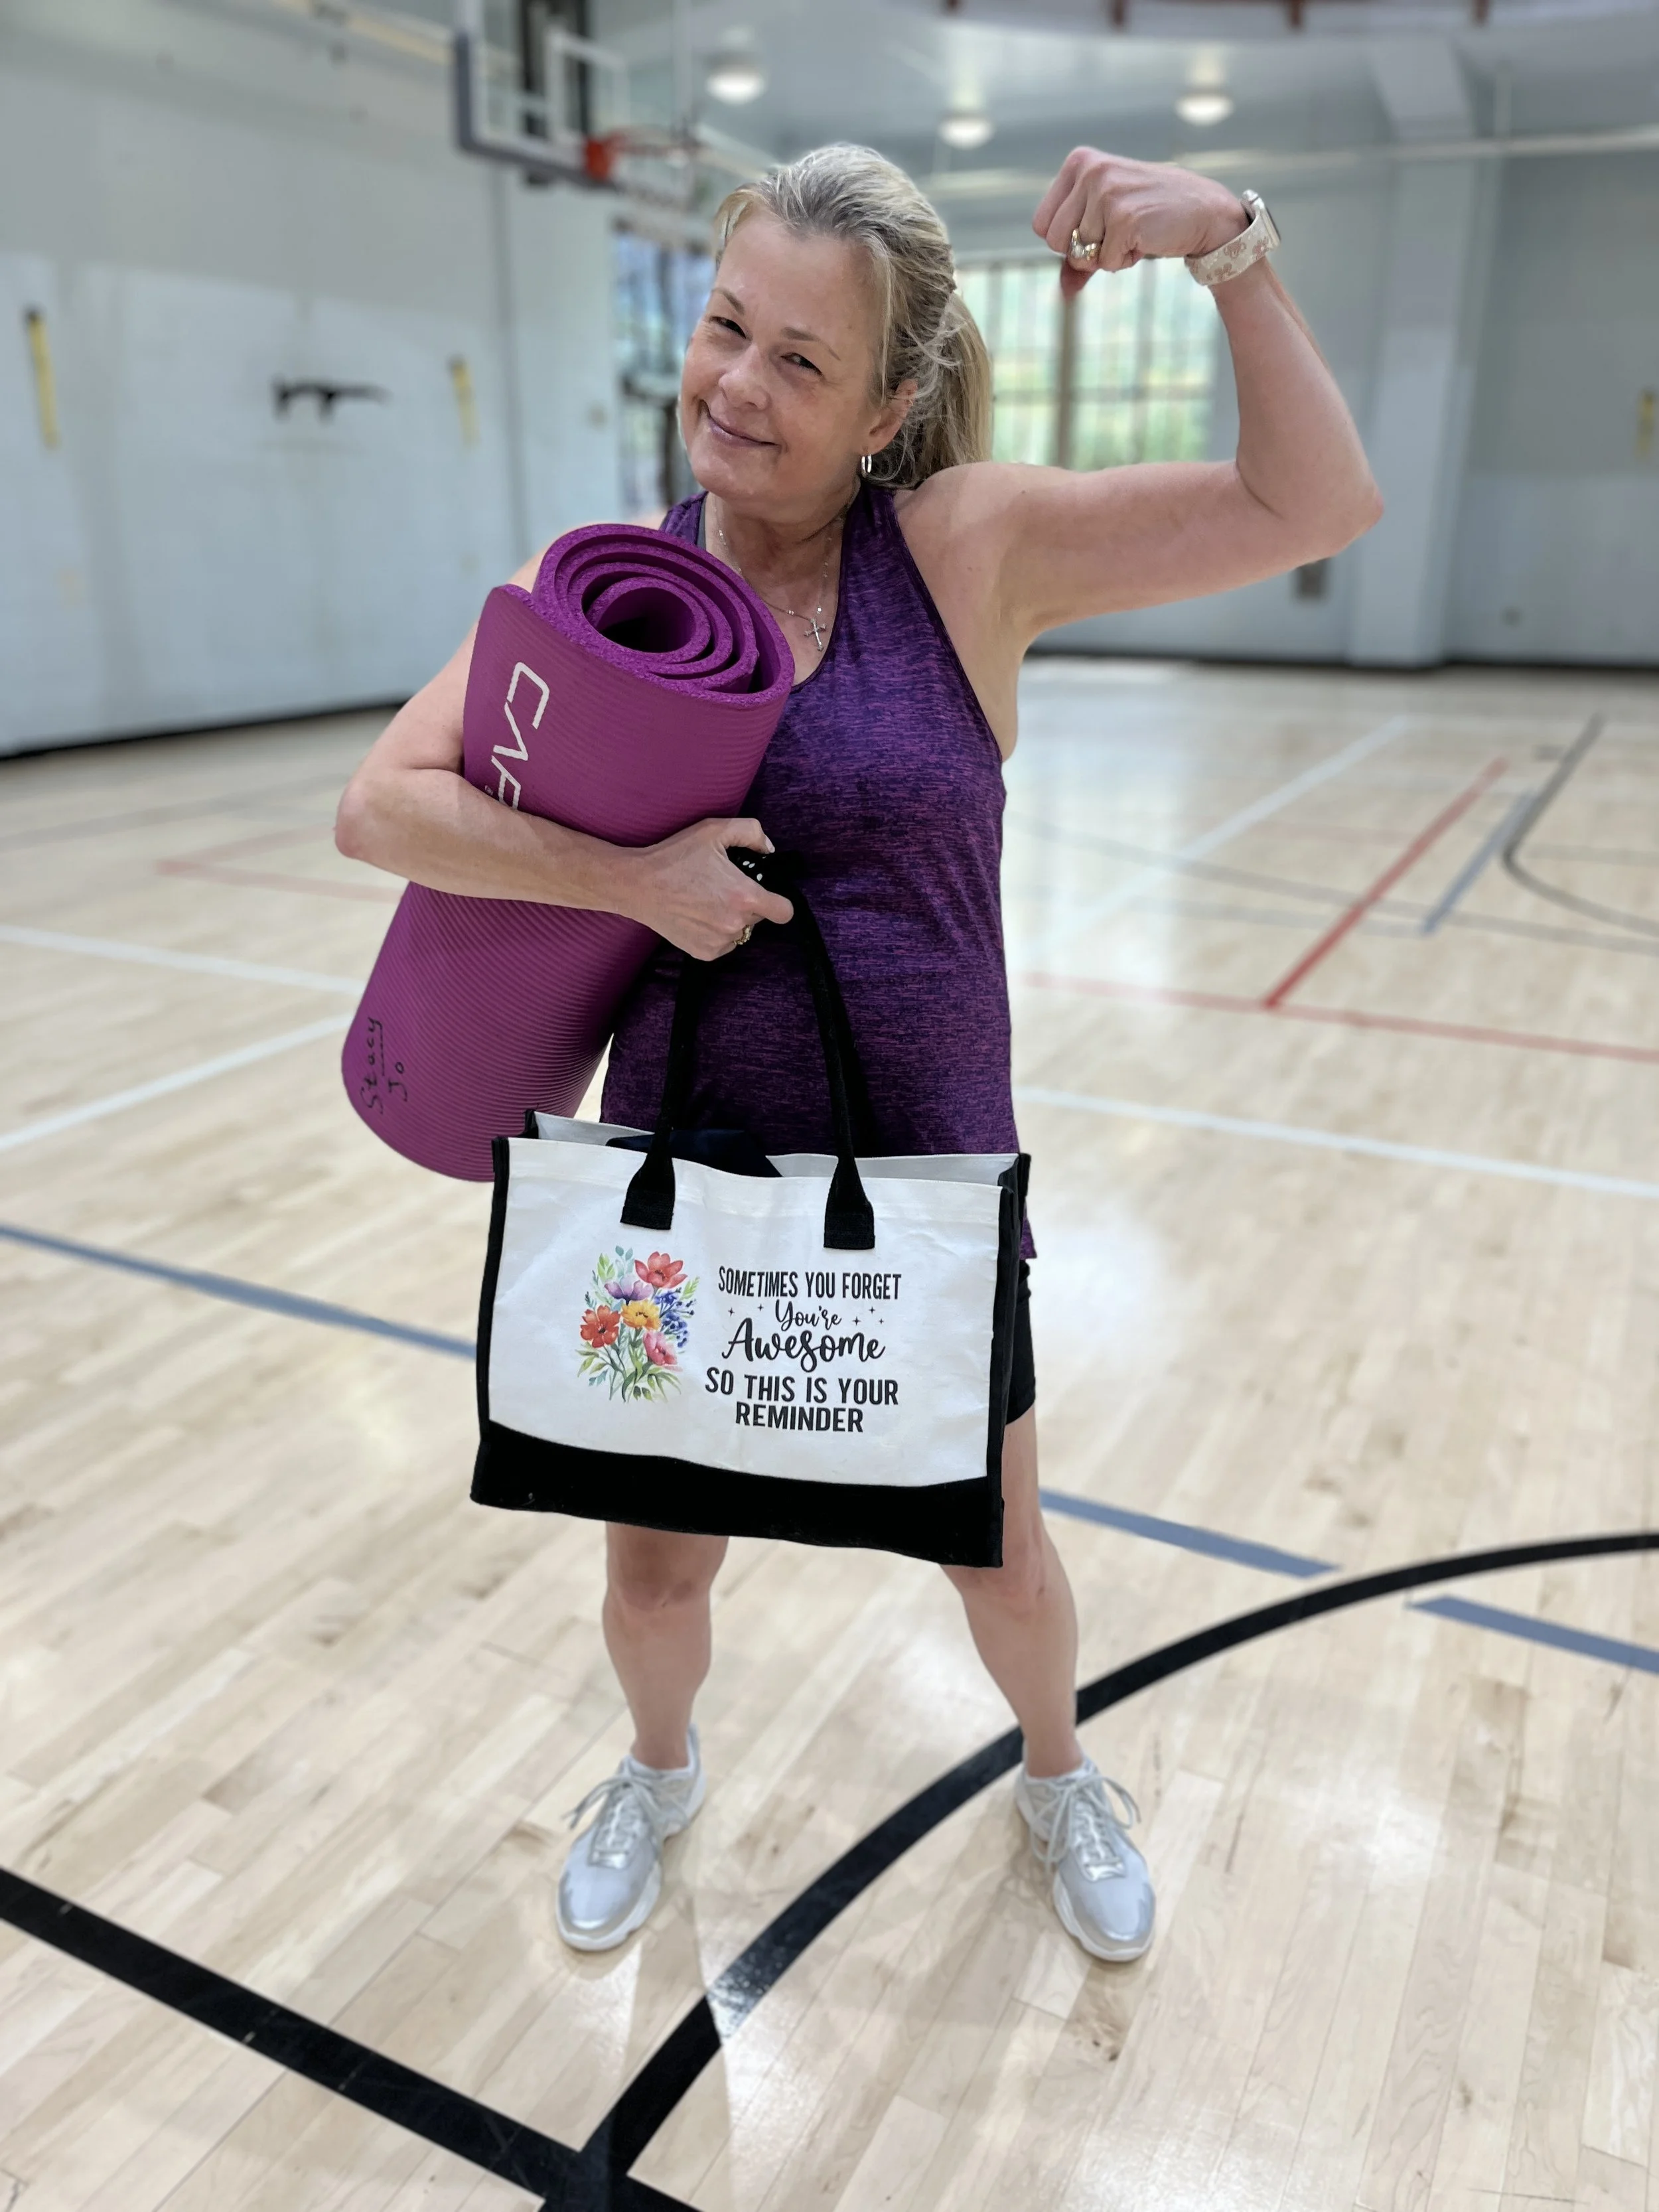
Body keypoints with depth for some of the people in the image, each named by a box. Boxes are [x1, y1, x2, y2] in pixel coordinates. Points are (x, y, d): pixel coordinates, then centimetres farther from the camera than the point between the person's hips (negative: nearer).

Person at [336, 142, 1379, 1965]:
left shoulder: (970, 547, -8)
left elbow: (1313, 508, -9)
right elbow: (380, 804, -12)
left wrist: (1232, 245, -20)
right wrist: (625, 879, -24)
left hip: (927, 1180, 0)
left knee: (997, 1554, 19)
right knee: (655, 1565, 18)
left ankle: (1057, 1776, 54)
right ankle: (659, 1775, 55)